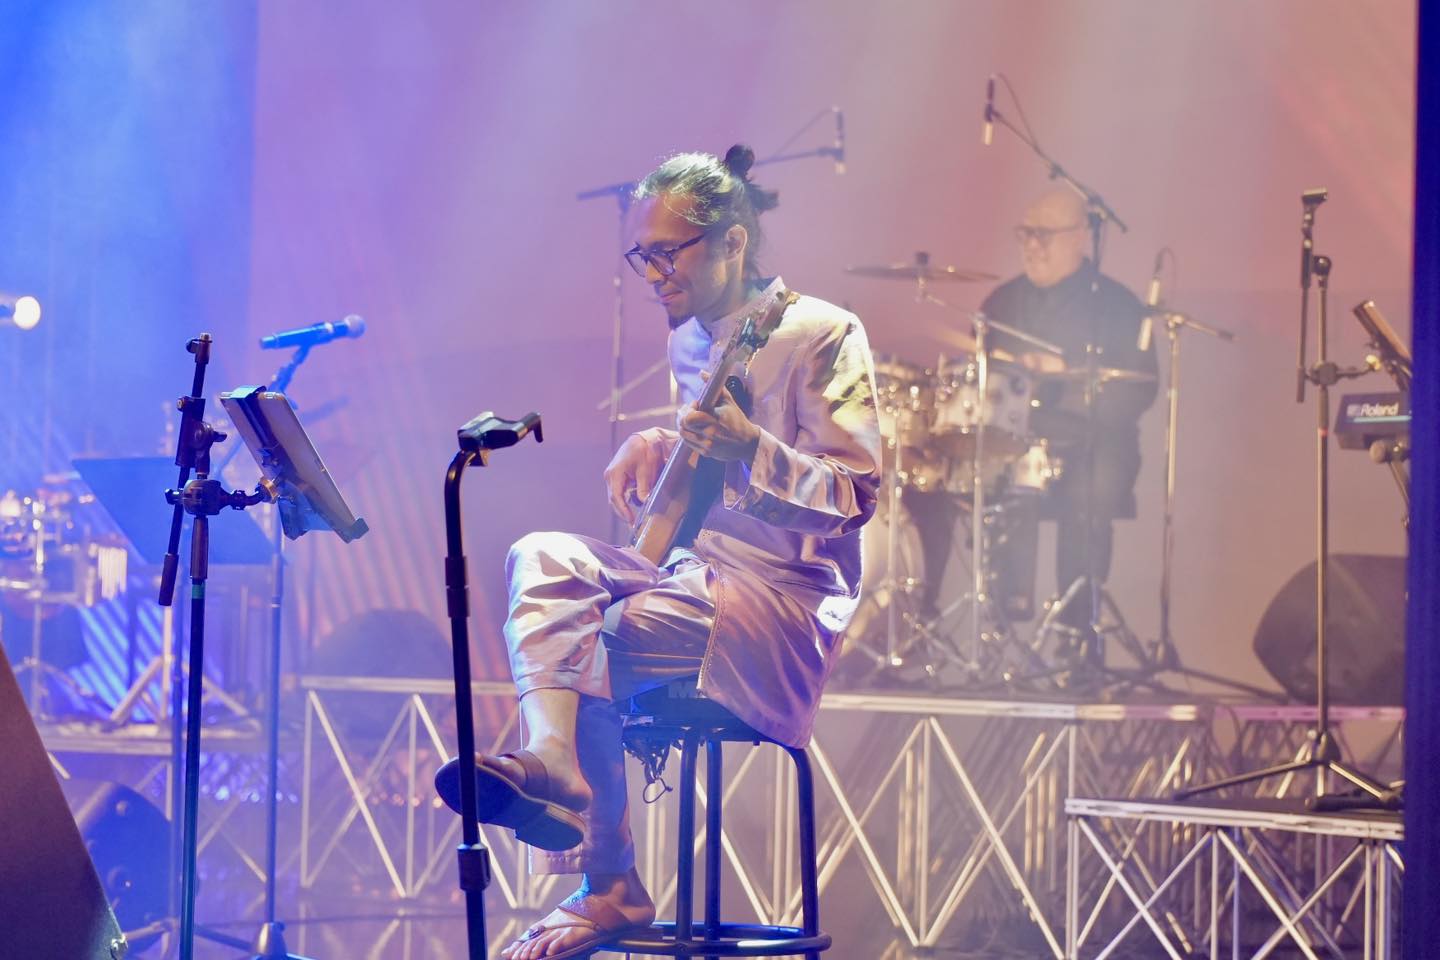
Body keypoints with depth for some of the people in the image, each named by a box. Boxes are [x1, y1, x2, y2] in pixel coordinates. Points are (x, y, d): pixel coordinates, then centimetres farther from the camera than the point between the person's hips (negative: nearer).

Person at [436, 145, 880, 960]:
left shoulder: (823, 336, -11)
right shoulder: (691, 343, 14)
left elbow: (856, 495, -16)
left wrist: (751, 449, -30)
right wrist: (655, 446, 8)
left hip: (786, 597, -8)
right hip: (695, 567, 8)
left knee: (607, 635, -26)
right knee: (544, 560, -15)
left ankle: (607, 884, -15)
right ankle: (551, 759, -35)